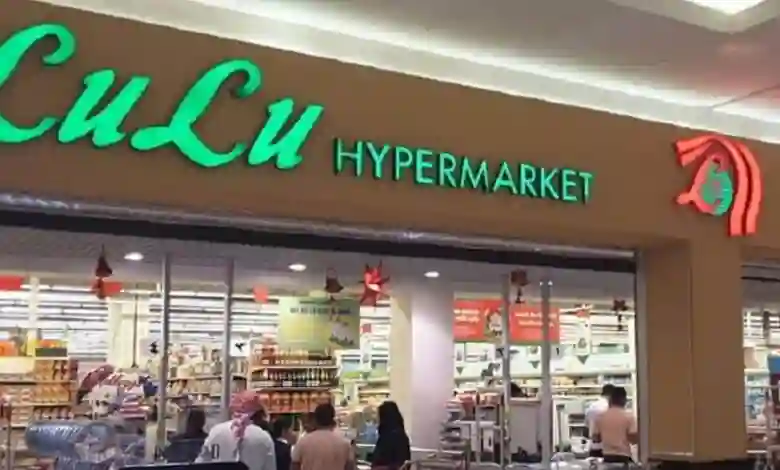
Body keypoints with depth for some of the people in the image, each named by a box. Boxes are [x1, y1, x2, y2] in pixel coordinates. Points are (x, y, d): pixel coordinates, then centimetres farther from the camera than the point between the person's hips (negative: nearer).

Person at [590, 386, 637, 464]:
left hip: (607, 457, 4)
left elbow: (596, 438, 7)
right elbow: (634, 439, -11)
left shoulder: (601, 416, 2)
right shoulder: (628, 416, -8)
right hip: (623, 457, -4)